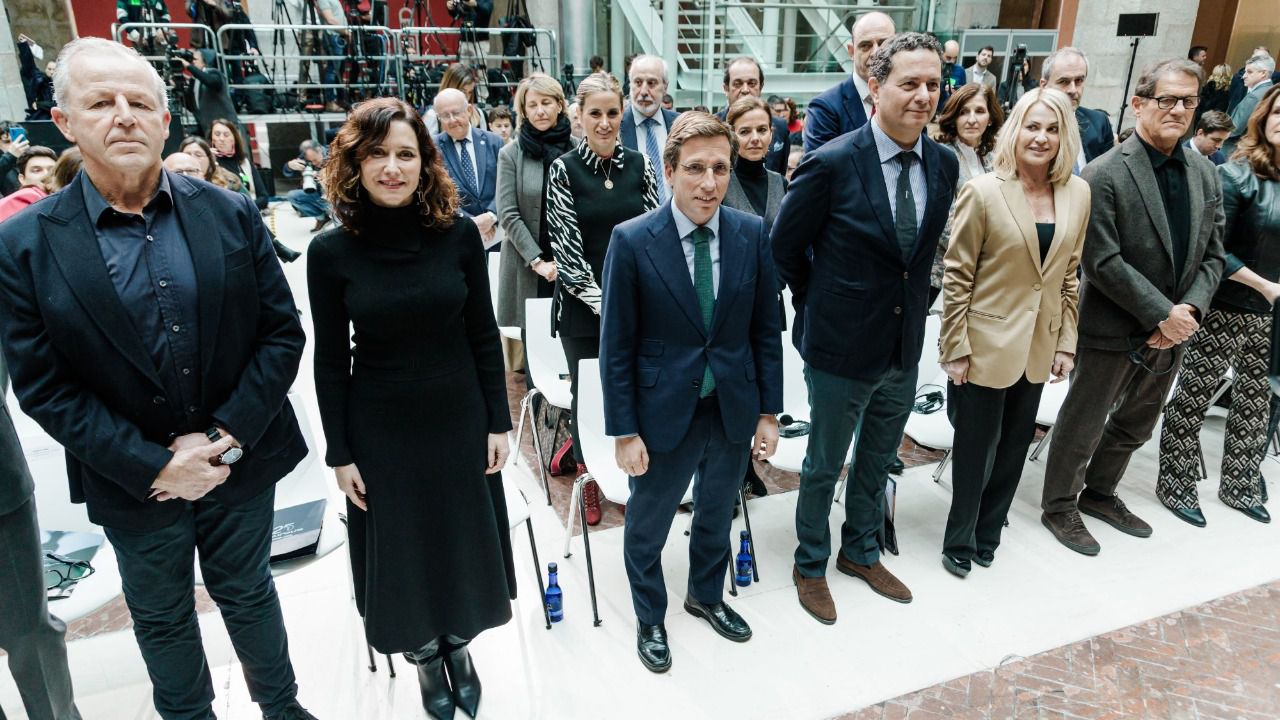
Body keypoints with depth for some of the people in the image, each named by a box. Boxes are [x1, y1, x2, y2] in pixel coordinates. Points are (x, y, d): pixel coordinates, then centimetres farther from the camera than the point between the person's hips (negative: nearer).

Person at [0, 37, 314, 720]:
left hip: (241, 461, 1)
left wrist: (228, 437, -15)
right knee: (161, 619, 21)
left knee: (248, 593, 22)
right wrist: (154, 466, -16)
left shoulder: (232, 216, -7)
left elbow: (282, 331, -7)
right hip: (134, 483, -1)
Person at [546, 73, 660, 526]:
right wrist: (601, 299, -14)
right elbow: (566, 244, -8)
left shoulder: (639, 165, 4)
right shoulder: (564, 169, -3)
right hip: (582, 305, -2)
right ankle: (588, 480, 28)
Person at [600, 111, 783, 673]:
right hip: (663, 411, -3)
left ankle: (706, 596, 51)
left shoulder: (752, 234, -5)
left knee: (716, 516, 24)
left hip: (734, 408, 3)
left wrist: (769, 412, 2)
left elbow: (766, 330, 2)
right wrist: (624, 431, -10)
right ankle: (650, 619, 43)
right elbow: (616, 347, -11)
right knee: (647, 526, 16)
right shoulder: (632, 241, -14)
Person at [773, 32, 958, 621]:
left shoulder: (944, 165, -1)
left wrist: (907, 304, 9)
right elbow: (785, 245, -8)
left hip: (905, 347, 6)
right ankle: (810, 566, 35)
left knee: (877, 462, 22)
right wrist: (822, 307, 1)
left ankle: (861, 552, 45)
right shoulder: (832, 163, -18)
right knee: (824, 467, 13)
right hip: (841, 347, -5)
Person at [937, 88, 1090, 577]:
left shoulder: (1078, 193, 2)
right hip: (986, 344, -5)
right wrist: (955, 349, -14)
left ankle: (987, 534, 35)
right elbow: (957, 276, -12)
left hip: (1038, 347, 5)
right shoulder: (983, 192, -13)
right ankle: (959, 541, 28)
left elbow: (1069, 275, 9)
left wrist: (1067, 343, 6)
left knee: (1013, 447, 16)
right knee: (975, 447, 8)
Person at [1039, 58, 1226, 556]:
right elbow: (1102, 262, -20)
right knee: (1083, 425, 8)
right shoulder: (1106, 175, -15)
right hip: (1113, 329, -7)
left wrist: (1189, 309, -9)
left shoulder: (1205, 175, 6)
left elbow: (1212, 255, 7)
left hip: (1172, 331, 7)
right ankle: (1059, 506, 26)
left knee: (1136, 424, 21)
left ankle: (1099, 493, 41)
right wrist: (1162, 314, -19)